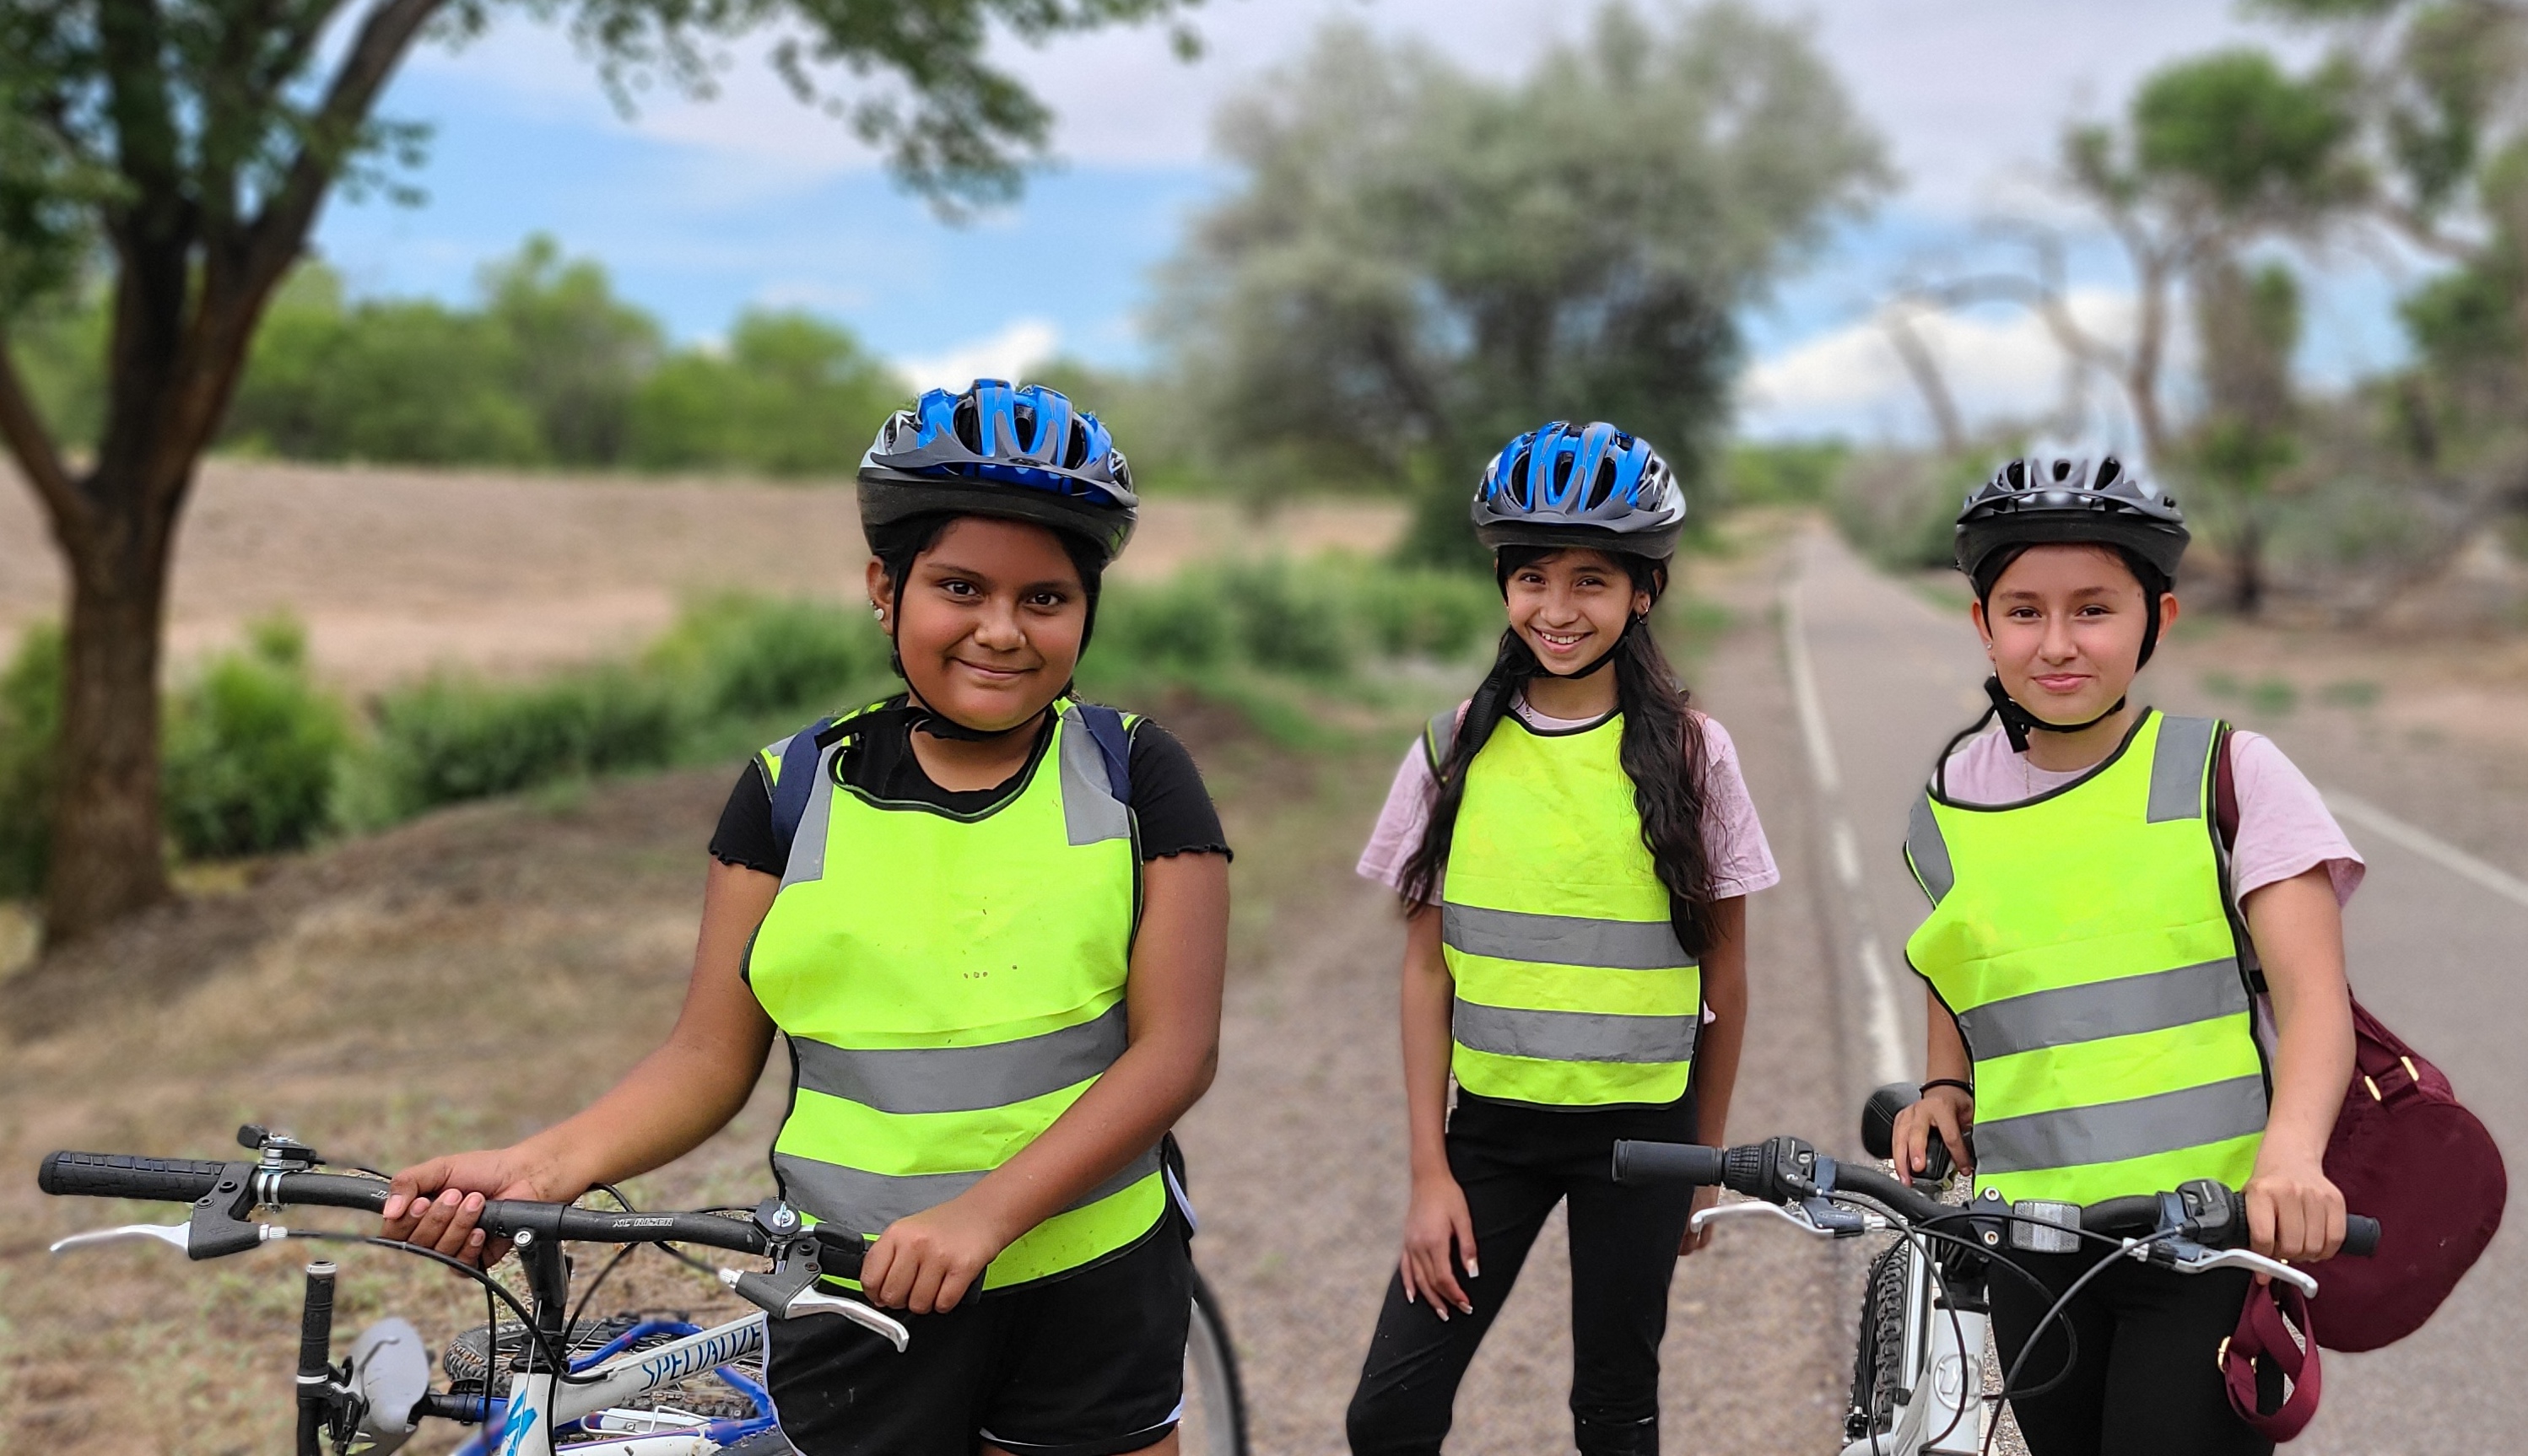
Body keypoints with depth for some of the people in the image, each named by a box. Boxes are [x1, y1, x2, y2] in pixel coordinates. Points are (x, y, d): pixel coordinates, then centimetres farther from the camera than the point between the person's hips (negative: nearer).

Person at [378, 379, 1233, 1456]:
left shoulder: (1134, 780, -4)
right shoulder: (793, 793, 0)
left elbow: (1174, 1049, -11)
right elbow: (711, 1055, 0)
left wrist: (984, 1210, -23)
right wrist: (545, 1165, -19)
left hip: (1095, 1287, 0)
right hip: (860, 1298, 1)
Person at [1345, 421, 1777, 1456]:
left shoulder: (1688, 753, -6)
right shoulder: (1457, 748, -2)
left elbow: (1725, 978, 1)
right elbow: (1427, 969, 0)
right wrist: (1429, 1170, -3)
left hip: (1637, 1130, -1)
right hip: (1491, 1126, 2)